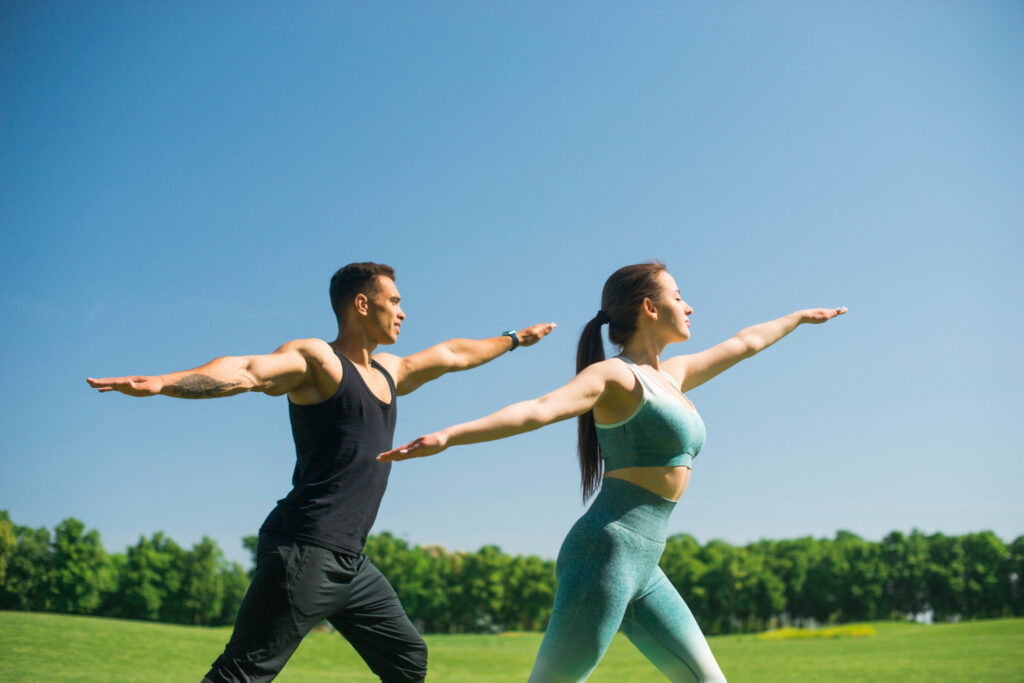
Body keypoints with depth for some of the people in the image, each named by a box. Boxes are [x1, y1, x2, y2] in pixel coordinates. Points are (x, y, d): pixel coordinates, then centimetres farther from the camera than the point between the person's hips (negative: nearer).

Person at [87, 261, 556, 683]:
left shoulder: (389, 372, 21)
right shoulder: (316, 359, -5)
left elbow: (453, 355, 37)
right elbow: (248, 372, -23)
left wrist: (513, 339, 50)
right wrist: (161, 383, -39)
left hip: (350, 563, 9)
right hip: (305, 552, -9)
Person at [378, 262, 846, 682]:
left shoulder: (673, 376, 19)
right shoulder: (614, 376, -7)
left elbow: (743, 344, 35)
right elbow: (538, 410, -23)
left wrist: (799, 317, 51)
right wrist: (447, 436, -37)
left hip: (641, 570, 9)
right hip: (605, 554, -9)